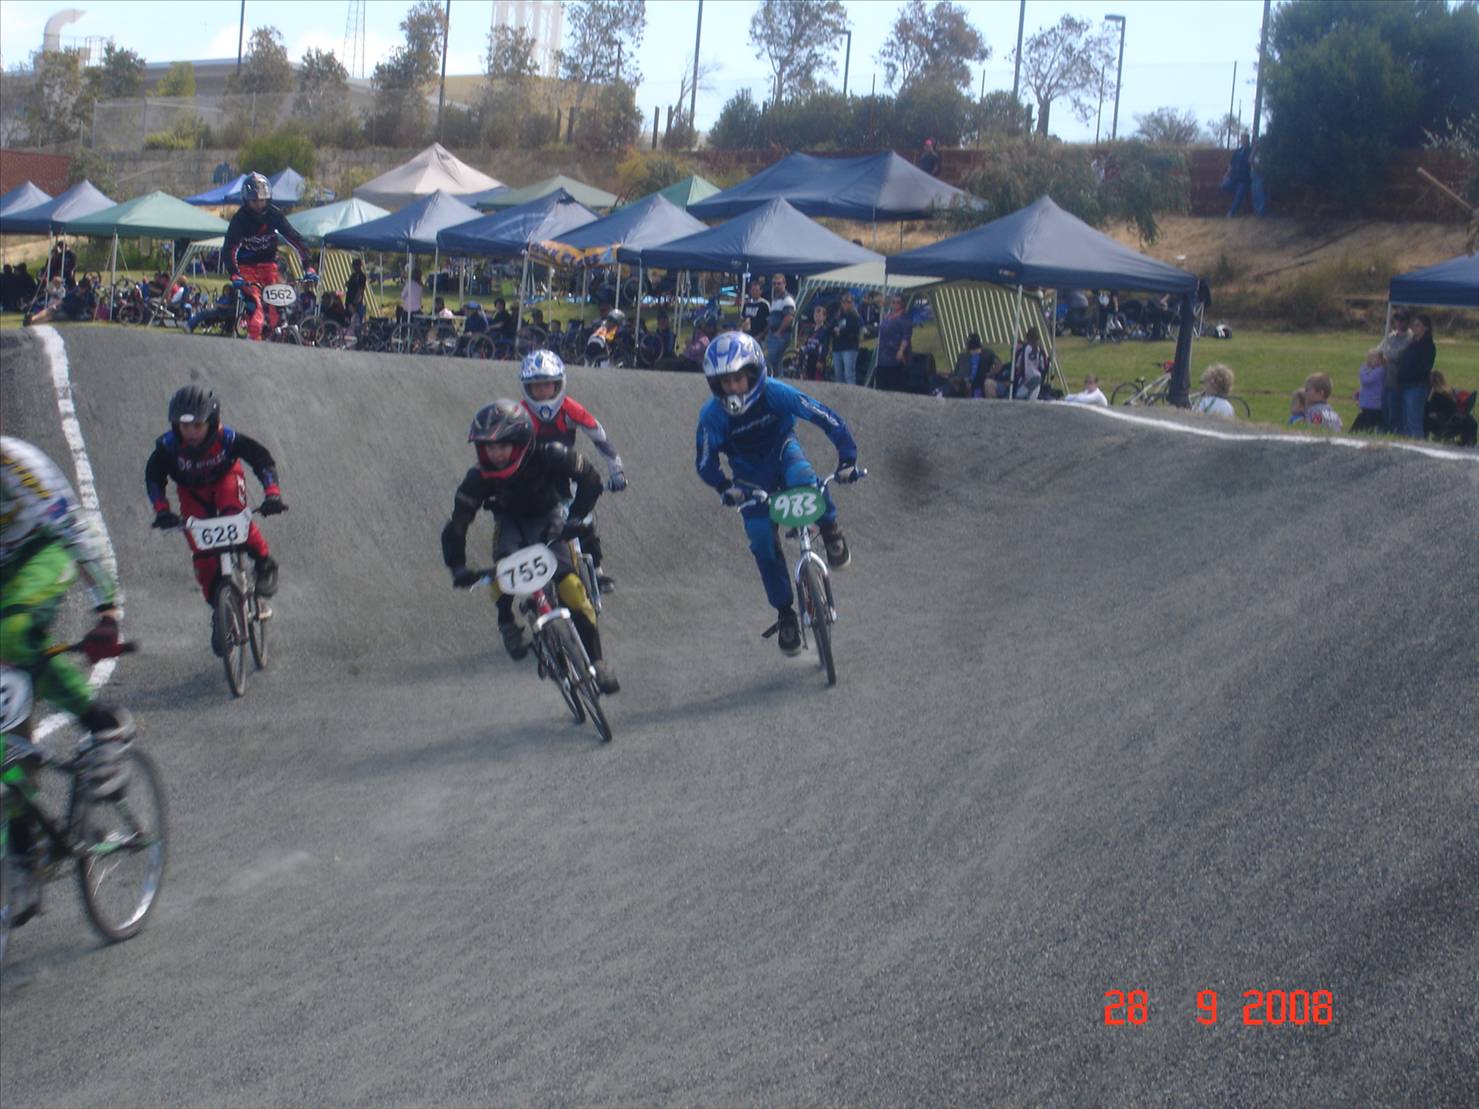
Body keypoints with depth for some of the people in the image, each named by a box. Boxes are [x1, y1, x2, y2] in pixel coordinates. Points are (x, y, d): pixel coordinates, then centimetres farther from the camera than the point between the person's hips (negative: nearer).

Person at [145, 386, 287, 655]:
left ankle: (265, 562, -10)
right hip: (192, 492, 2)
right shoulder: (169, 446, -32)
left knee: (233, 516, -34)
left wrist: (272, 494, -37)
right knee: (202, 552, -7)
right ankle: (218, 608, 9)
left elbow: (262, 458, -26)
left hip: (225, 480, -2)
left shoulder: (227, 438, -34)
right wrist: (162, 510, -34)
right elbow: (154, 476, -21)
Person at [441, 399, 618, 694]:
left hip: (547, 517, -1)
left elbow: (590, 480, -21)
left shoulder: (549, 456, -33)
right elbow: (455, 528, -23)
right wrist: (458, 569, -35)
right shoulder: (479, 478, -28)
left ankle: (597, 660, -5)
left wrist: (574, 519, -31)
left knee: (570, 586, -17)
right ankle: (506, 624, -8)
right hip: (510, 520, 1)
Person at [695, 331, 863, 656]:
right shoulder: (712, 415, -28)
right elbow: (705, 463, -17)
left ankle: (831, 532, -10)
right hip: (750, 474, 1)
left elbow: (828, 419, -26)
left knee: (802, 479, -37)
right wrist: (726, 489, -35)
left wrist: (847, 459, -32)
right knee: (762, 541, -10)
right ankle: (785, 613, 5)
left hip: (782, 451, -1)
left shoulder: (776, 393, -31)